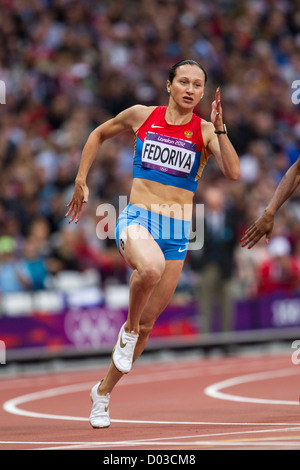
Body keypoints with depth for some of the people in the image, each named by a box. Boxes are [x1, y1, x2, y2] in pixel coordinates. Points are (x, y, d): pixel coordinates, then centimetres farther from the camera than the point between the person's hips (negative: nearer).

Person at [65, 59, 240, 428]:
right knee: (151, 266, -39)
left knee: (146, 322, 8)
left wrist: (219, 127, -22)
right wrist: (80, 182, 15)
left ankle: (103, 391, 28)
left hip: (177, 231, 2)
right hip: (137, 218, -2)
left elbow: (233, 173, -14)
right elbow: (99, 134, 20)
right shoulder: (142, 116, 3)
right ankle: (128, 329, -10)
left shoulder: (205, 131, 1)